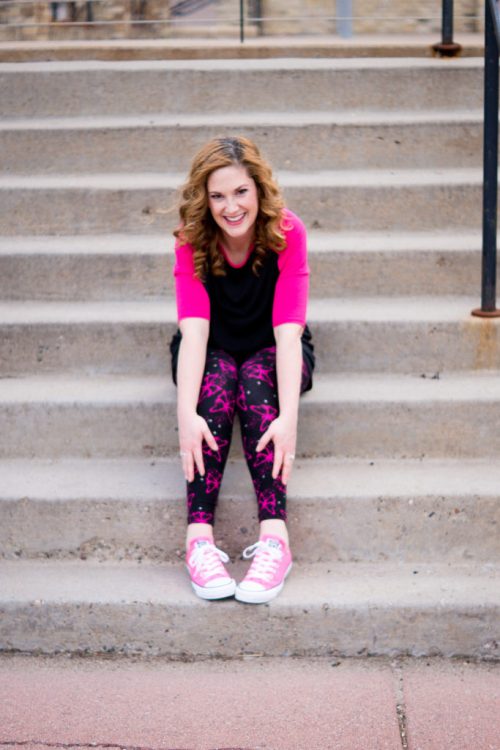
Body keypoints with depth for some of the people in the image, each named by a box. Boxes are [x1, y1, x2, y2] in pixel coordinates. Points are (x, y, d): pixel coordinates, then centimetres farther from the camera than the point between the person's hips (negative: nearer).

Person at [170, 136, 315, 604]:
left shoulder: (286, 233, -23)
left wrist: (288, 417, -45)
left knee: (256, 380, -34)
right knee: (218, 381, -33)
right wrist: (186, 415, -46)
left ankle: (275, 537, -47)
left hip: (270, 354, -1)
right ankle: (199, 538, -45)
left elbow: (288, 330, -31)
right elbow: (194, 328, -31)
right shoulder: (191, 240, -19)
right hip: (213, 353, 1)